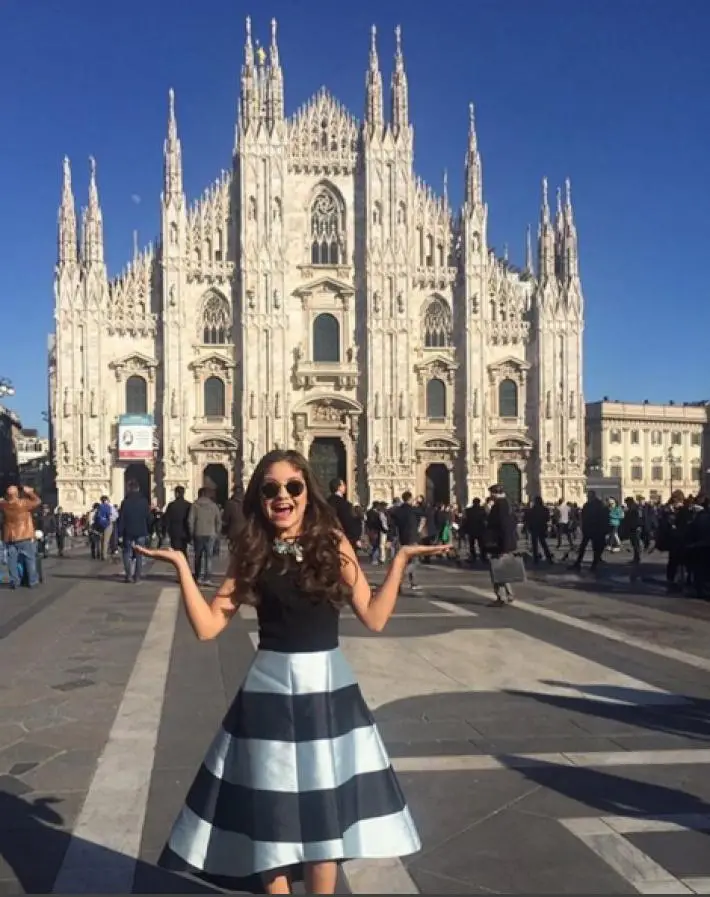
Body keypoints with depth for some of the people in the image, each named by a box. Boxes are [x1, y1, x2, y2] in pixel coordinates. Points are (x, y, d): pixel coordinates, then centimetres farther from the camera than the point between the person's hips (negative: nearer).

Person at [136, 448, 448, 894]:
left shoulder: (332, 543, -2)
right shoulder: (251, 551, 0)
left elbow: (374, 617, -4)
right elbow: (208, 625, -5)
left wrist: (401, 560, -8)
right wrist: (182, 565, -10)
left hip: (328, 687, 0)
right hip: (270, 689, 1)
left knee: (325, 812, 11)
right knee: (270, 814, 8)